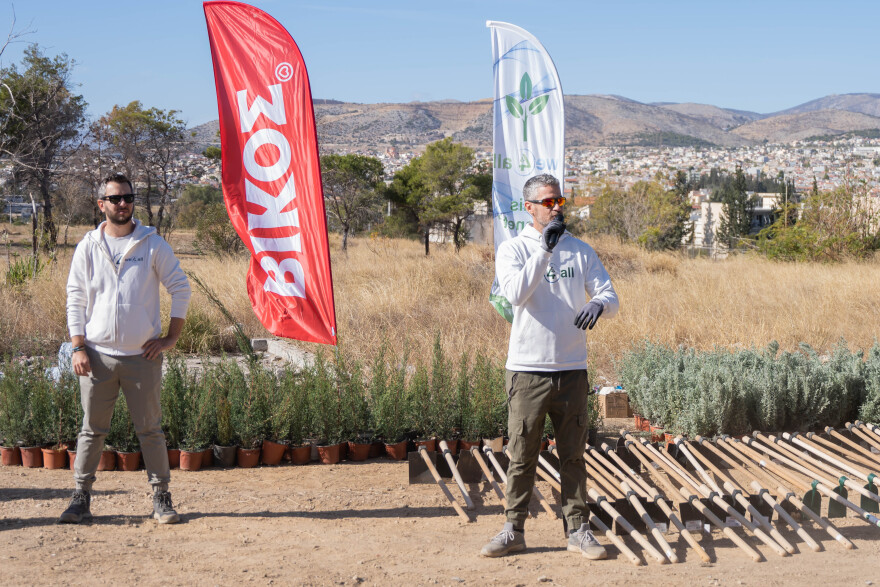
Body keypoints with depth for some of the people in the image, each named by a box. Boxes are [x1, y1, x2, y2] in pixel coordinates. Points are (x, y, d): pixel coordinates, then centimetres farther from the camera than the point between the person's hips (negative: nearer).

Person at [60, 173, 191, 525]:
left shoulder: (153, 244, 2)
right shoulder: (88, 247, 6)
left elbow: (180, 289, 5)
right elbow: (75, 300, 7)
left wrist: (172, 337, -1)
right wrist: (78, 347, -2)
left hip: (142, 355, -1)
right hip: (97, 355, 1)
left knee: (150, 429, 3)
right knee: (92, 429, 5)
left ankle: (161, 497, 10)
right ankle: (81, 498, 13)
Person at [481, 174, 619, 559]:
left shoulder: (580, 251, 10)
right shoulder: (513, 250, 0)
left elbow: (610, 297, 5)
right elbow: (516, 294, -18)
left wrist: (599, 304, -19)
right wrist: (544, 249, -23)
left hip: (572, 370, 2)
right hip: (527, 370, -2)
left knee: (573, 455, 8)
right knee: (521, 456, 3)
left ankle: (577, 529, 16)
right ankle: (513, 530, 13)